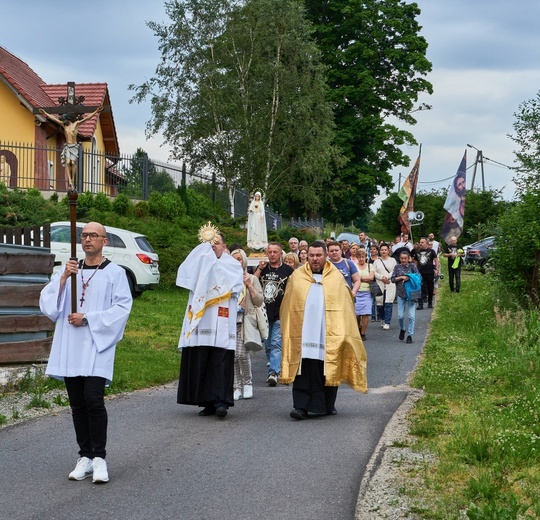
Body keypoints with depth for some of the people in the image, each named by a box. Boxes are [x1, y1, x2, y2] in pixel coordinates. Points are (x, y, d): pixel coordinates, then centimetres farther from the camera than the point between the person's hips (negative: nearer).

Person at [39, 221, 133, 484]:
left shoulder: (115, 273, 2)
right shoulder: (67, 270, 14)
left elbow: (122, 307, -6)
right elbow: (47, 302, 4)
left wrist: (88, 319, -12)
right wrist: (63, 278, -12)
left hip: (97, 346, -4)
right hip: (70, 347, 5)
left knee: (93, 400, -15)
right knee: (77, 405, 6)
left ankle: (99, 457, -5)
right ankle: (85, 457, 14)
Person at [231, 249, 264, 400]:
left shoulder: (252, 279, 10)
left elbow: (259, 301, 4)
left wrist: (249, 285, -3)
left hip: (246, 320, -2)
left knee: (242, 353, -13)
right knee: (232, 355, -3)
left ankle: (247, 382, 7)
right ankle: (236, 386, 4)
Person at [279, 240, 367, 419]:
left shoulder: (336, 278, 6)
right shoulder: (297, 277, 7)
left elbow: (344, 307, 4)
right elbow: (288, 307, 8)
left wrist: (342, 333, -3)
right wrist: (288, 329, 1)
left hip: (328, 334, 0)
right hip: (304, 333, 0)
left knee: (328, 370, 7)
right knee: (304, 371, -7)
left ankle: (328, 405, 20)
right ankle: (301, 406, -8)